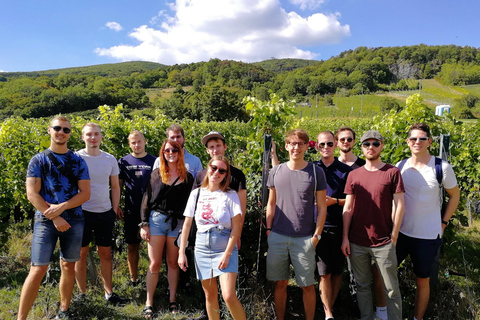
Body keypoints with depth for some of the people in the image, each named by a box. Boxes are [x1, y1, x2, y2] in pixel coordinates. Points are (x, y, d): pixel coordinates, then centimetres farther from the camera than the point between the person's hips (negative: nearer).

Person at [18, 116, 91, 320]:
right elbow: (32, 194, -6)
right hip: (46, 220, -2)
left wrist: (61, 207, -14)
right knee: (38, 270, -6)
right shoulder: (38, 160, 2)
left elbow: (86, 193, 0)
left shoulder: (78, 161, 6)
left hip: (74, 220, 2)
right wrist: (54, 217, -13)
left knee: (68, 266, 10)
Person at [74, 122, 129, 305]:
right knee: (81, 253, 7)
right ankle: (82, 292, 23)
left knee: (106, 254, 10)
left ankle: (109, 292, 20)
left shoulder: (110, 159, 4)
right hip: (83, 212, -2)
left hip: (105, 213, 3)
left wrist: (115, 209, 4)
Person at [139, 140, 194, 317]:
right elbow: (146, 200, 4)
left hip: (177, 223, 0)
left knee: (173, 263, 10)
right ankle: (149, 303, 11)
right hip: (156, 220, 0)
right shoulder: (156, 174, 4)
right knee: (154, 264, 2)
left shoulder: (187, 177, 4)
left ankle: (172, 300, 22)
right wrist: (144, 224, -3)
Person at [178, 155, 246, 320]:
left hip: (225, 249, -3)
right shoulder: (196, 194, 5)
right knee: (210, 296, 11)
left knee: (229, 296, -12)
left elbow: (236, 227, -7)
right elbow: (187, 224, 8)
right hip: (202, 249, 3)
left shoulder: (230, 195, -3)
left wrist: (227, 254, -13)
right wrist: (181, 252, 5)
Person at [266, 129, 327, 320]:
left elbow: (322, 207, 1)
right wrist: (268, 229, 5)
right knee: (280, 283, 12)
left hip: (304, 239, -2)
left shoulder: (316, 172, -1)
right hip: (277, 237, 2)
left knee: (307, 285, 7)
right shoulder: (276, 171, 5)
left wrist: (317, 235, -5)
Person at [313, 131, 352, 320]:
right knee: (324, 273, 0)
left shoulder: (345, 171, 3)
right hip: (318, 227, 0)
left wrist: (334, 201, -11)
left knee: (337, 272, 9)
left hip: (339, 228, 0)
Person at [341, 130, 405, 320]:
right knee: (362, 286, 14)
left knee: (392, 289, 6)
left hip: (384, 242, -3)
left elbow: (399, 206, -3)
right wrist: (345, 238, 0)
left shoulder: (392, 172, -2)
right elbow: (347, 208, 6)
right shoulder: (353, 175, 6)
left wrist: (394, 237, -6)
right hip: (357, 242, 3)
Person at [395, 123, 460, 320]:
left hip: (428, 236, -3)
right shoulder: (400, 167, -1)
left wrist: (443, 223, -1)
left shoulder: (442, 167, -10)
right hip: (400, 232, 3)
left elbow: (454, 196, 3)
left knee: (422, 280, 12)